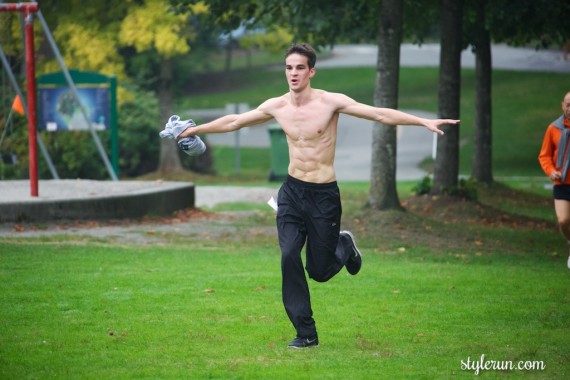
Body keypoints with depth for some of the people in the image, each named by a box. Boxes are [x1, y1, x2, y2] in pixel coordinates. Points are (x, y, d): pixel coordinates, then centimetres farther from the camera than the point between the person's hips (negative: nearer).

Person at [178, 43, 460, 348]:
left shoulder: (330, 102, -12)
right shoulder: (276, 106, 0)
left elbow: (380, 114, -18)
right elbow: (234, 122, 14)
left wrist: (424, 122, -28)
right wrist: (195, 129, 23)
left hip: (324, 195, -3)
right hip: (292, 191, 3)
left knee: (320, 271, 3)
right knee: (289, 257, -15)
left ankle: (344, 245, 39)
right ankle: (306, 333, -5)